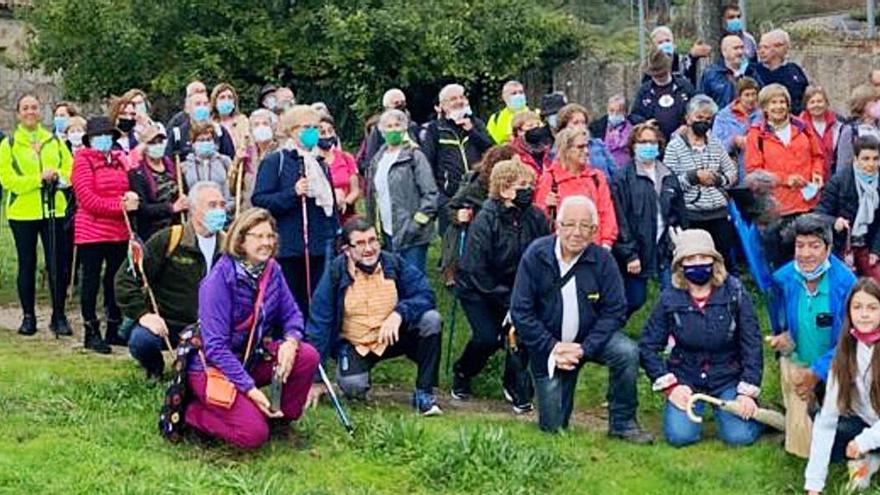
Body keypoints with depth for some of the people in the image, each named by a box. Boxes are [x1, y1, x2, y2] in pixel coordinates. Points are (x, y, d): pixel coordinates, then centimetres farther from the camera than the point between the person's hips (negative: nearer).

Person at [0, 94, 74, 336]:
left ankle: (59, 316, 10)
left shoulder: (55, 141, 10)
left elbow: (70, 169, 6)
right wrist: (40, 178, -17)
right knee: (27, 265, 6)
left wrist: (57, 177, -15)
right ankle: (28, 316, 15)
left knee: (58, 265, 0)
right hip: (22, 212, -2)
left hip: (54, 210, 2)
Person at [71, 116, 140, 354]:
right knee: (91, 281, 1)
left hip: (119, 232, 6)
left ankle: (114, 330, 20)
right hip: (91, 231, -6)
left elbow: (128, 189, 20)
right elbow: (88, 200, -14)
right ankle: (91, 332, 8)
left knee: (115, 280, 11)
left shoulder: (118, 159, 11)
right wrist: (120, 205, -19)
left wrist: (132, 197, -4)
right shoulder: (83, 160, -6)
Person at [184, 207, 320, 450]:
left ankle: (282, 419, 4)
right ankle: (191, 411, 1)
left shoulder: (271, 270, -1)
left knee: (308, 356, -17)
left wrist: (291, 341, -20)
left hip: (251, 357, 7)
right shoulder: (220, 279, -22)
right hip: (212, 366, -7)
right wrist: (250, 388, -28)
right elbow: (215, 347, -24)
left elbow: (291, 314, 5)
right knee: (253, 434, -23)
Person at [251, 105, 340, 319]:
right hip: (288, 249, -5)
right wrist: (293, 193, -20)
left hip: (319, 247, 6)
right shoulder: (275, 161, -2)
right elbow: (259, 199, -11)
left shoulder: (320, 164, 17)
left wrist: (335, 237, 15)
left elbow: (331, 203, 21)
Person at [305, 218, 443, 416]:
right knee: (353, 387, -30)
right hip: (354, 345, -2)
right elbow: (319, 324, -9)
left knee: (431, 319, -24)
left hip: (394, 337, 2)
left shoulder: (394, 263, -8)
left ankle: (424, 393, -12)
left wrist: (399, 313, -33)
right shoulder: (335, 273, -13)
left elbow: (425, 294, -12)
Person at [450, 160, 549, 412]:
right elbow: (475, 270, -22)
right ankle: (462, 374, 15)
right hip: (477, 289, -4)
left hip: (516, 289, 4)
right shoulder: (485, 221, -24)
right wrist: (507, 299, -22)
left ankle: (516, 386, 3)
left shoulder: (536, 218, -11)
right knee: (488, 337, -17)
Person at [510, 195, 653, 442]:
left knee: (627, 352, -30)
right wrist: (552, 348, -19)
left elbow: (615, 311, -11)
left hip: (590, 337, 1)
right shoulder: (536, 255, -14)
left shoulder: (602, 260, -11)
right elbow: (520, 311, -13)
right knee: (553, 427, 0)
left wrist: (584, 348, -21)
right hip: (548, 345, -1)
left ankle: (622, 422, -10)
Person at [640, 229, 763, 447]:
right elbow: (648, 346, -1)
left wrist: (748, 391, -12)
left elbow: (752, 344, -6)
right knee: (680, 436, -19)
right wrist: (669, 386, -9)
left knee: (739, 435, -19)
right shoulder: (669, 298, -7)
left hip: (728, 377, -1)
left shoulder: (734, 292, -8)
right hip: (685, 377, 1)